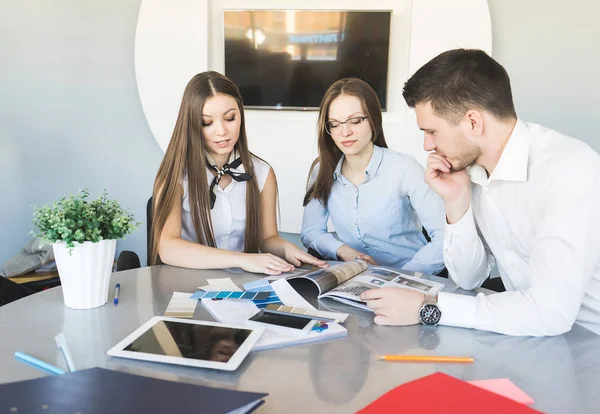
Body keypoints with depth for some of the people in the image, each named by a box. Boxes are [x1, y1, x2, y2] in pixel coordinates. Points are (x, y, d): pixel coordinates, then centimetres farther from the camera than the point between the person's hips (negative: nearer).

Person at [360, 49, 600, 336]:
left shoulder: (570, 169, -22)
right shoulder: (472, 167, -3)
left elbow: (552, 310, -27)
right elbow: (469, 279, 4)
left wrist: (427, 307, -21)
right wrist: (456, 203, -11)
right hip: (529, 337, 6)